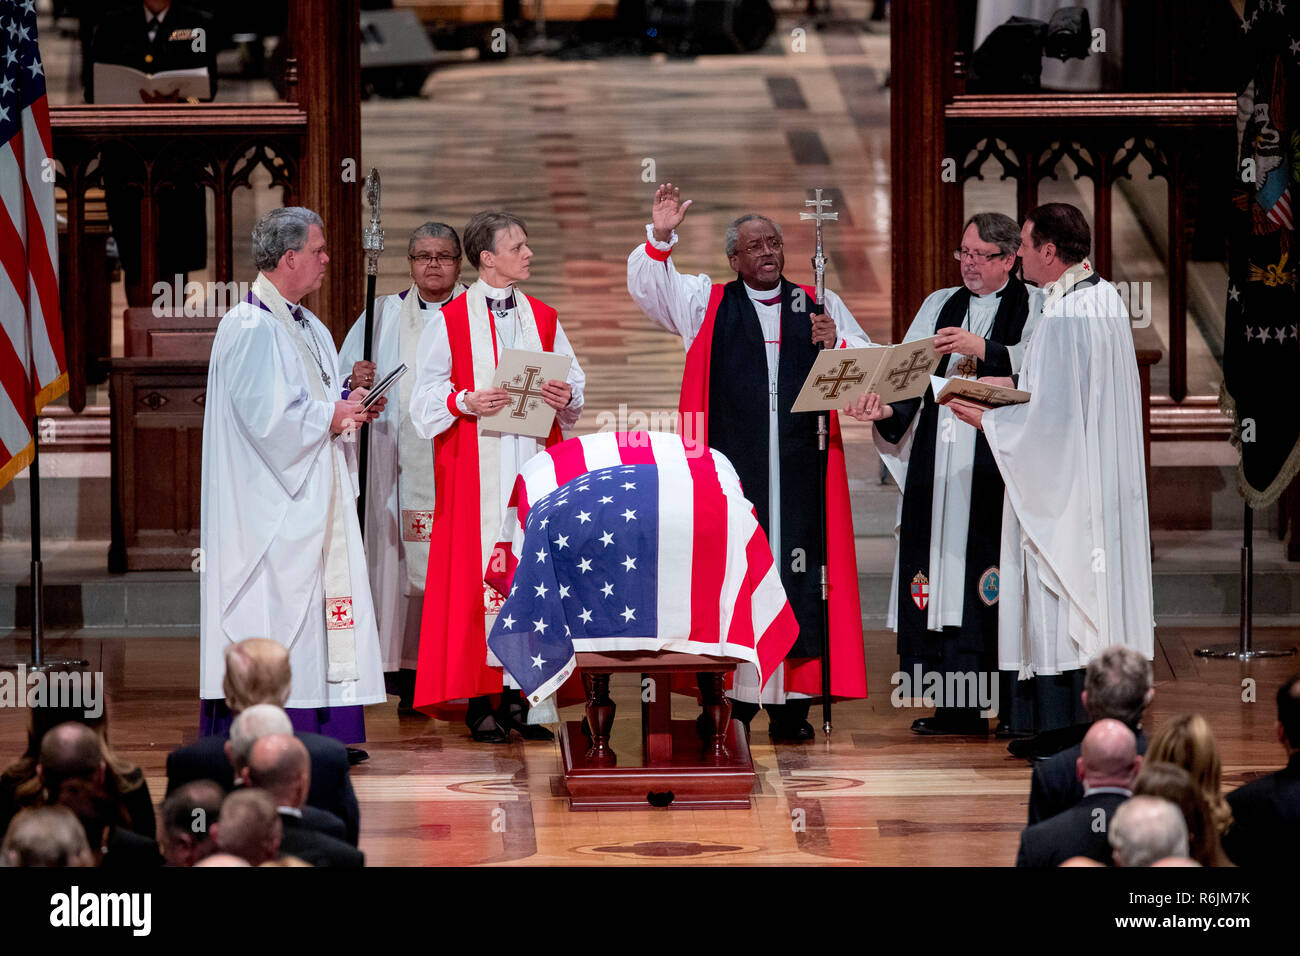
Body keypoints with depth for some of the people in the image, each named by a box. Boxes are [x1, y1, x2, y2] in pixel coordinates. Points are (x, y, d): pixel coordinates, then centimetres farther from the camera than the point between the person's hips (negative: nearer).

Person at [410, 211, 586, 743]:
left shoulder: (543, 319, 14)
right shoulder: (451, 320, 3)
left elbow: (575, 384, 14)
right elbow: (426, 396, 0)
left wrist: (564, 397, -8)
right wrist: (465, 402, -18)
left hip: (534, 456, 4)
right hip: (475, 465, -4)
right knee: (478, 567, -7)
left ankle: (518, 695, 1)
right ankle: (479, 702, -5)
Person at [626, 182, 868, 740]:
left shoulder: (821, 306, 16)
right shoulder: (706, 303, 13)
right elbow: (646, 286, 4)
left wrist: (836, 342, -9)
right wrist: (660, 237, -11)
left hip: (801, 464, 1)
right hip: (731, 463, -1)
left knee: (799, 564, -3)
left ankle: (792, 703, 0)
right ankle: (732, 699, -1)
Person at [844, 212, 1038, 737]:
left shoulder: (1032, 309, 5)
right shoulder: (939, 306, 19)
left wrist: (982, 349, -20)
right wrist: (886, 407, -9)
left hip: (997, 463, -5)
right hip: (938, 463, 5)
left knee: (997, 570, -10)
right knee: (943, 574, 1)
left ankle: (1018, 702, -5)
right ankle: (957, 705, 6)